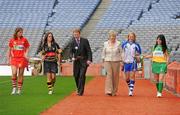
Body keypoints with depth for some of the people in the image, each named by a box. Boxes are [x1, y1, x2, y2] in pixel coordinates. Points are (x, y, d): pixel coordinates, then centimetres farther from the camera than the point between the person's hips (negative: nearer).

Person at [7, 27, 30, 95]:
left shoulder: (24, 39, 3)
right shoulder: (12, 40, 5)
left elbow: (27, 48, 9)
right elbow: (10, 50, 13)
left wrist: (26, 54, -10)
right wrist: (8, 59, 13)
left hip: (22, 59, 0)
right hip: (14, 58, 0)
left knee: (20, 74, 3)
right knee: (14, 73, -14)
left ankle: (19, 90, 11)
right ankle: (14, 88, 1)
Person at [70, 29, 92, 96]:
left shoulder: (85, 41, -2)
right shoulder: (72, 42, 4)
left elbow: (89, 51, -3)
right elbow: (71, 52, 4)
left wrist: (89, 59, -15)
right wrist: (72, 57, -17)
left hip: (84, 61, -3)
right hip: (76, 61, 3)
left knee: (82, 75, -11)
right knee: (76, 75, 5)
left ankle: (80, 91, -9)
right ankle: (78, 88, 28)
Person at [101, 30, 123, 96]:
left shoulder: (118, 44, 1)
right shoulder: (106, 44, 5)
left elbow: (121, 53, 4)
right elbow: (103, 53, 11)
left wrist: (121, 61, -1)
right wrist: (103, 62, 8)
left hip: (116, 62, 0)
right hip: (107, 61, 0)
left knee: (115, 76, 3)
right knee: (109, 75, -11)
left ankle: (114, 91, 13)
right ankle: (108, 91, -14)